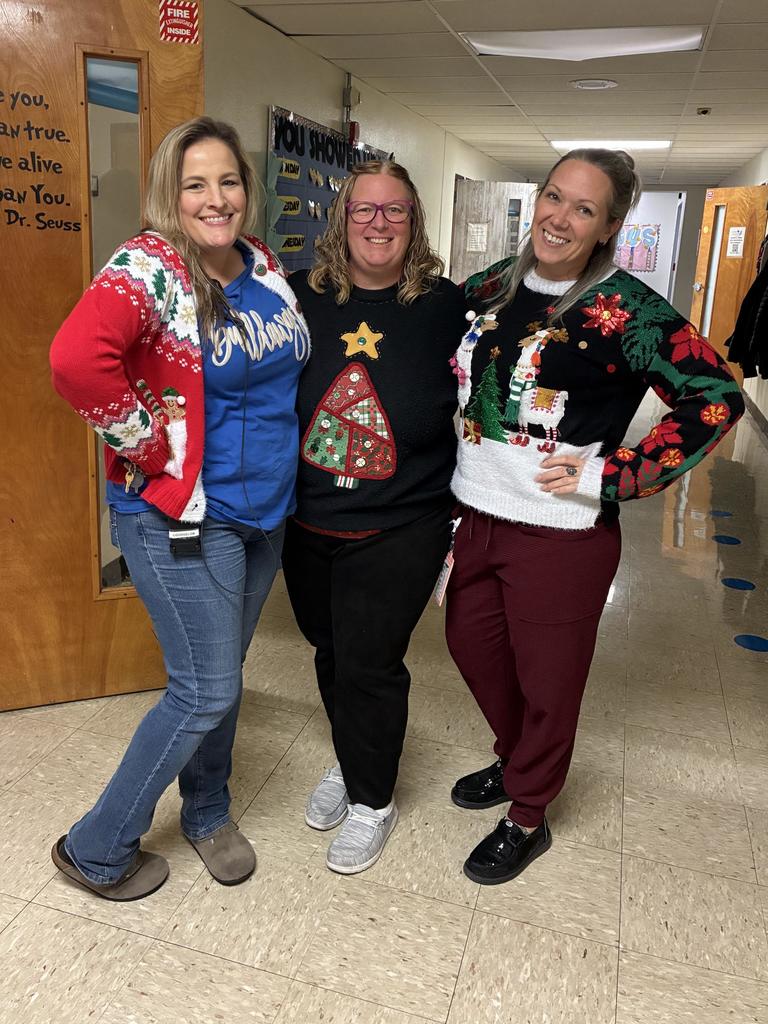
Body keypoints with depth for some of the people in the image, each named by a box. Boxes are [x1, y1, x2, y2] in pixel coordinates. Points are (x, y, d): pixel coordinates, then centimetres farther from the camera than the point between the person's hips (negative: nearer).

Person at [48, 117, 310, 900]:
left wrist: (276, 443, 11)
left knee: (218, 676, 19)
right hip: (181, 516, -7)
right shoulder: (150, 268, -17)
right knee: (207, 691, -1)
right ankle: (96, 850, 21)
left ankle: (207, 814, 42)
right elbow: (77, 359, -35)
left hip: (264, 509, 7)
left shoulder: (264, 265, 7)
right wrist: (150, 447, -24)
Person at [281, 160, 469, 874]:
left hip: (399, 532, -3)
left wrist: (465, 512, 1)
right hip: (306, 525, 4)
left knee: (368, 663, 3)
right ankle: (348, 762, 45)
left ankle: (373, 800, 28)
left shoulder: (445, 307, -5)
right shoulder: (303, 298, 0)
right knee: (330, 652, 18)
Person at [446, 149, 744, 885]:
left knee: (546, 681, 9)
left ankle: (527, 818, 34)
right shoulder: (493, 287, 4)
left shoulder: (626, 310, -13)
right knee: (471, 645, 21)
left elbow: (716, 398, -14)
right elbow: (454, 375, 21)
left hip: (560, 534, -6)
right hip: (475, 517, 7)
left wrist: (610, 475, -18)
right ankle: (515, 761, 49)